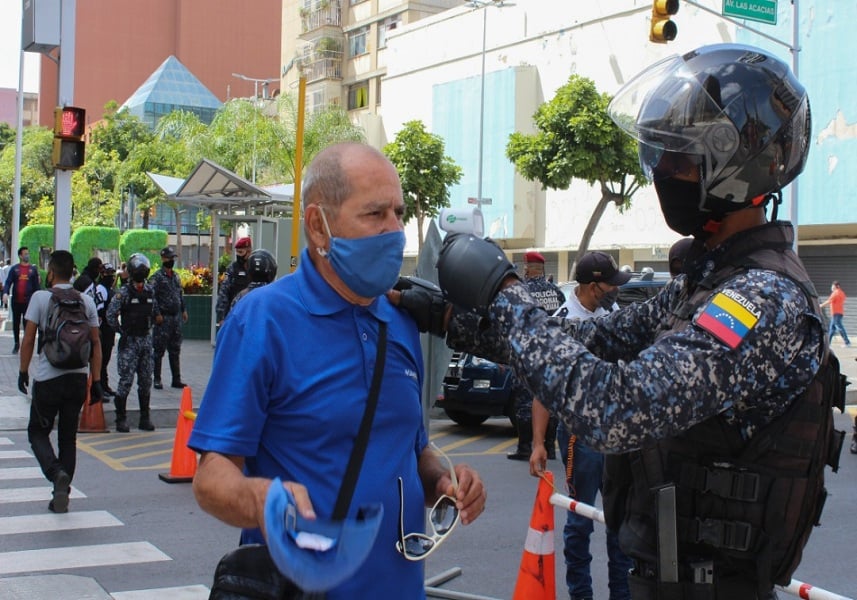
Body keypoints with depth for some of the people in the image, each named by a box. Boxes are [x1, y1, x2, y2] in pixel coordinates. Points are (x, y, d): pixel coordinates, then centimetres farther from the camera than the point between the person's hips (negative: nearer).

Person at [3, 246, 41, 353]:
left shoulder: (33, 269, 4)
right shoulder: (14, 269, 4)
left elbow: (36, 285, 6)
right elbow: (8, 282, -3)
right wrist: (5, 292, -21)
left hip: (28, 301, -1)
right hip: (15, 300, 1)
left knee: (27, 323, -3)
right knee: (16, 323, 10)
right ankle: (17, 343, 22)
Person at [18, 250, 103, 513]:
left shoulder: (40, 297, -6)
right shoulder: (86, 301, 4)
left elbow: (28, 339, -6)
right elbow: (96, 343, 5)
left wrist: (23, 372, 5)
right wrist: (96, 381, 9)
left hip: (47, 378, -3)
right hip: (78, 378, 4)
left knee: (37, 432, 10)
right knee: (68, 436, 12)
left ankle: (57, 473, -17)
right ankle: (62, 494, 13)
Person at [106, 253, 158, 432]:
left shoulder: (150, 291, 8)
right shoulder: (123, 292, -9)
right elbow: (111, 314, -14)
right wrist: (121, 331, -9)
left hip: (146, 340, 5)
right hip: (129, 342, -5)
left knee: (146, 381, 8)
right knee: (126, 380, -6)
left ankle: (145, 418, 16)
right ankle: (121, 418, 1)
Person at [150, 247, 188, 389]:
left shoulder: (176, 276, 15)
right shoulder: (157, 277, -8)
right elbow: (151, 296, -14)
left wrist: (184, 310, 14)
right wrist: (157, 314, -18)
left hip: (176, 317, 7)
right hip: (163, 318, -7)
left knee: (175, 351, 11)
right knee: (159, 350, -2)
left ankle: (176, 379, 16)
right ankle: (157, 379, 4)